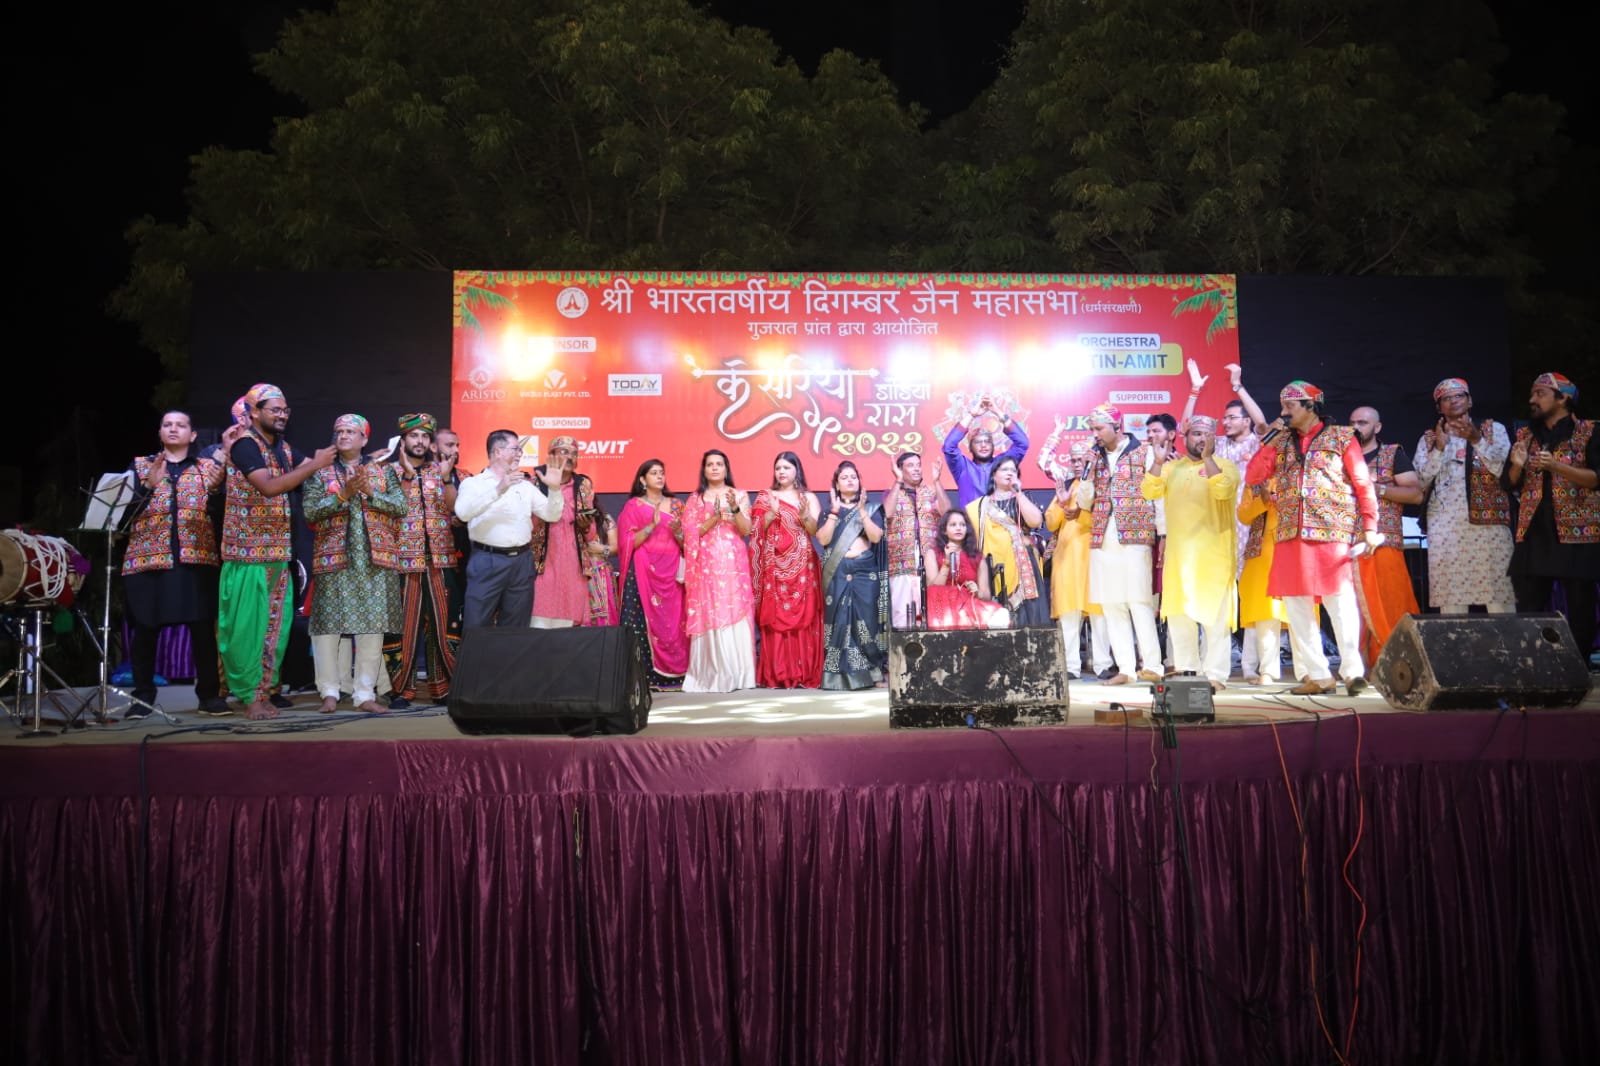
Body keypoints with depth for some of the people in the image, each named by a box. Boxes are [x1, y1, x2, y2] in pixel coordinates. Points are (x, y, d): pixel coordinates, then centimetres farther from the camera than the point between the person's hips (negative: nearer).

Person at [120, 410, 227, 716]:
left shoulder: (207, 467, 12)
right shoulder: (141, 465, 12)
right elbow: (127, 509, 1)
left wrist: (215, 488, -11)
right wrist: (149, 484, -13)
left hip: (197, 558, 0)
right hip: (148, 557, 0)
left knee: (203, 627, -5)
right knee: (145, 629, -1)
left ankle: (209, 693, 4)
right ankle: (143, 696, 10)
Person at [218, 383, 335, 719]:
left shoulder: (284, 449, 15)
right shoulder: (244, 444, -10)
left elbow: (320, 466, 9)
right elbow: (269, 486, -22)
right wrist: (313, 465, -22)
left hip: (278, 551, 8)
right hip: (248, 550, -8)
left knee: (274, 625, 8)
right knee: (247, 624, -3)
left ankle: (263, 691, 16)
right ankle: (249, 696, 4)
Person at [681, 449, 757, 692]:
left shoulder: (740, 495, 11)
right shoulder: (696, 498, 11)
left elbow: (746, 530, 1)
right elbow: (690, 533, 1)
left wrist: (735, 509, -15)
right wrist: (714, 517, -12)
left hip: (733, 563, 0)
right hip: (706, 564, 0)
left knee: (736, 614, -5)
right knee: (709, 616, -5)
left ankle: (736, 674, -2)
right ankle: (711, 675, -2)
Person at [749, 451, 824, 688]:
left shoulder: (809, 497, 11)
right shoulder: (764, 497, 11)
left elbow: (815, 530, 0)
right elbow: (757, 530, 2)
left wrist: (804, 515, -19)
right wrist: (772, 513, -13)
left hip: (802, 566, 0)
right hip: (774, 566, 0)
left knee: (803, 617, -3)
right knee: (774, 618, -4)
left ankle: (804, 674, -1)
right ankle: (776, 675, -2)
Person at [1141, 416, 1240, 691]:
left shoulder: (1225, 466, 4)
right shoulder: (1171, 467, 15)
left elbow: (1223, 490, -16)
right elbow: (1150, 492, 1)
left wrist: (1207, 457, -16)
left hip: (1214, 552, -4)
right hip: (1178, 552, 4)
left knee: (1214, 613, -7)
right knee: (1178, 613, 8)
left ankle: (1215, 674, -3)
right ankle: (1186, 669, 19)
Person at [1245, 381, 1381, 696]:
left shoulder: (1341, 437, 5)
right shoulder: (1282, 443, 17)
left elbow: (1363, 484, 1)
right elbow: (1252, 476, 9)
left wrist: (1370, 527, -6)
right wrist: (1269, 441, 2)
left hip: (1332, 534, -5)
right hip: (1291, 536, 5)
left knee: (1340, 603, -7)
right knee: (1296, 605, 3)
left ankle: (1352, 670, 0)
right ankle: (1318, 674, 8)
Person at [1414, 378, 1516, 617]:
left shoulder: (1493, 429, 13)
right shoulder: (1429, 439, 16)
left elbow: (1504, 469, -1)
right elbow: (1421, 481, 5)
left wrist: (1476, 440, -11)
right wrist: (1439, 448, -6)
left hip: (1488, 523, -1)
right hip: (1445, 527, 1)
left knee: (1498, 589, -8)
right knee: (1451, 597, -3)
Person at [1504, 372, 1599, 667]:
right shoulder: (1525, 435, 15)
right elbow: (1512, 485, 15)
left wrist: (1556, 465, -19)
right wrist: (1516, 466, -6)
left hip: (1576, 532, -4)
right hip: (1533, 532, 4)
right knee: (1529, 608, 2)